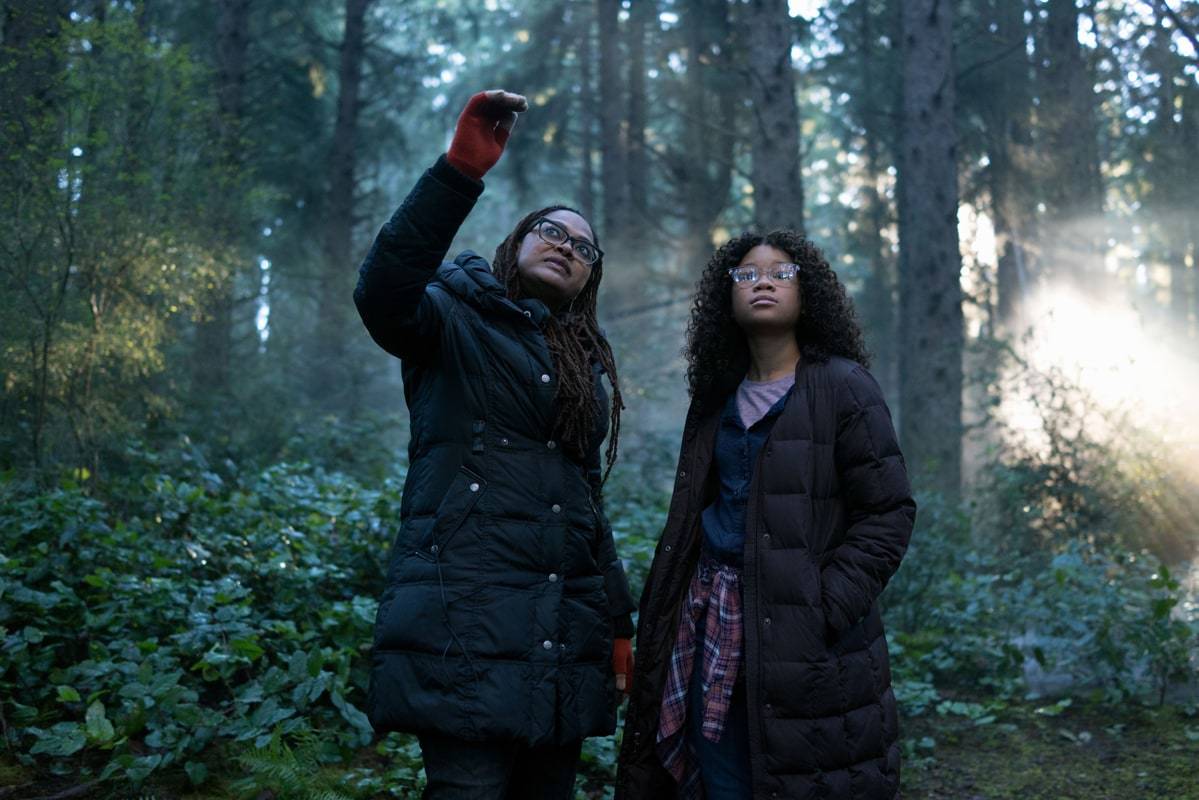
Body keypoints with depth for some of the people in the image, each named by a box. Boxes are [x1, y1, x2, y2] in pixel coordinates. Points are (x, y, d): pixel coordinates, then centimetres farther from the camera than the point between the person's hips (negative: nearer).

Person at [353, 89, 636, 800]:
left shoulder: (585, 366, 22)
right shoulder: (457, 322, 4)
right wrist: (459, 173, -29)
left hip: (566, 635, 7)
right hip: (469, 624, -6)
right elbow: (383, 292, -20)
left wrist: (619, 622, 18)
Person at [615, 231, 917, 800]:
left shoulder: (843, 388, -5)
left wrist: (826, 607, -17)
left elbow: (888, 513, -8)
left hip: (805, 637, -5)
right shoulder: (717, 394, 13)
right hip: (711, 627, 5)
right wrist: (682, 609, 12)